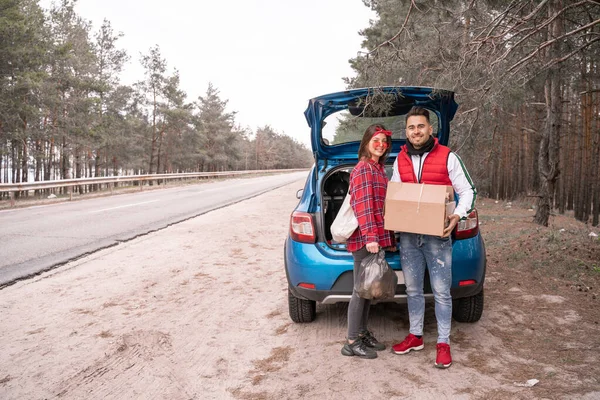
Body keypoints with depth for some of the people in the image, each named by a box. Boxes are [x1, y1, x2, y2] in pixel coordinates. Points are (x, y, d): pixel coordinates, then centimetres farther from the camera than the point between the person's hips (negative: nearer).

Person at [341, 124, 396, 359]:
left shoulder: (378, 168, 18)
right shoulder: (363, 168, -11)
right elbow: (363, 206, -21)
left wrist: (389, 239, 21)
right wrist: (370, 237, -28)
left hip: (376, 238, 9)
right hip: (365, 239, -9)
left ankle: (362, 333, 29)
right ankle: (352, 342, 9)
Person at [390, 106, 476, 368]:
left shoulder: (447, 157, -4)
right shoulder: (400, 160, 9)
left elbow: (467, 191, 0)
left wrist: (457, 216, -17)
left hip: (437, 236, -4)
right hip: (408, 236, 4)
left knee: (441, 291, 1)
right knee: (413, 289, 14)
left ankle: (443, 343, 14)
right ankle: (415, 336, 28)